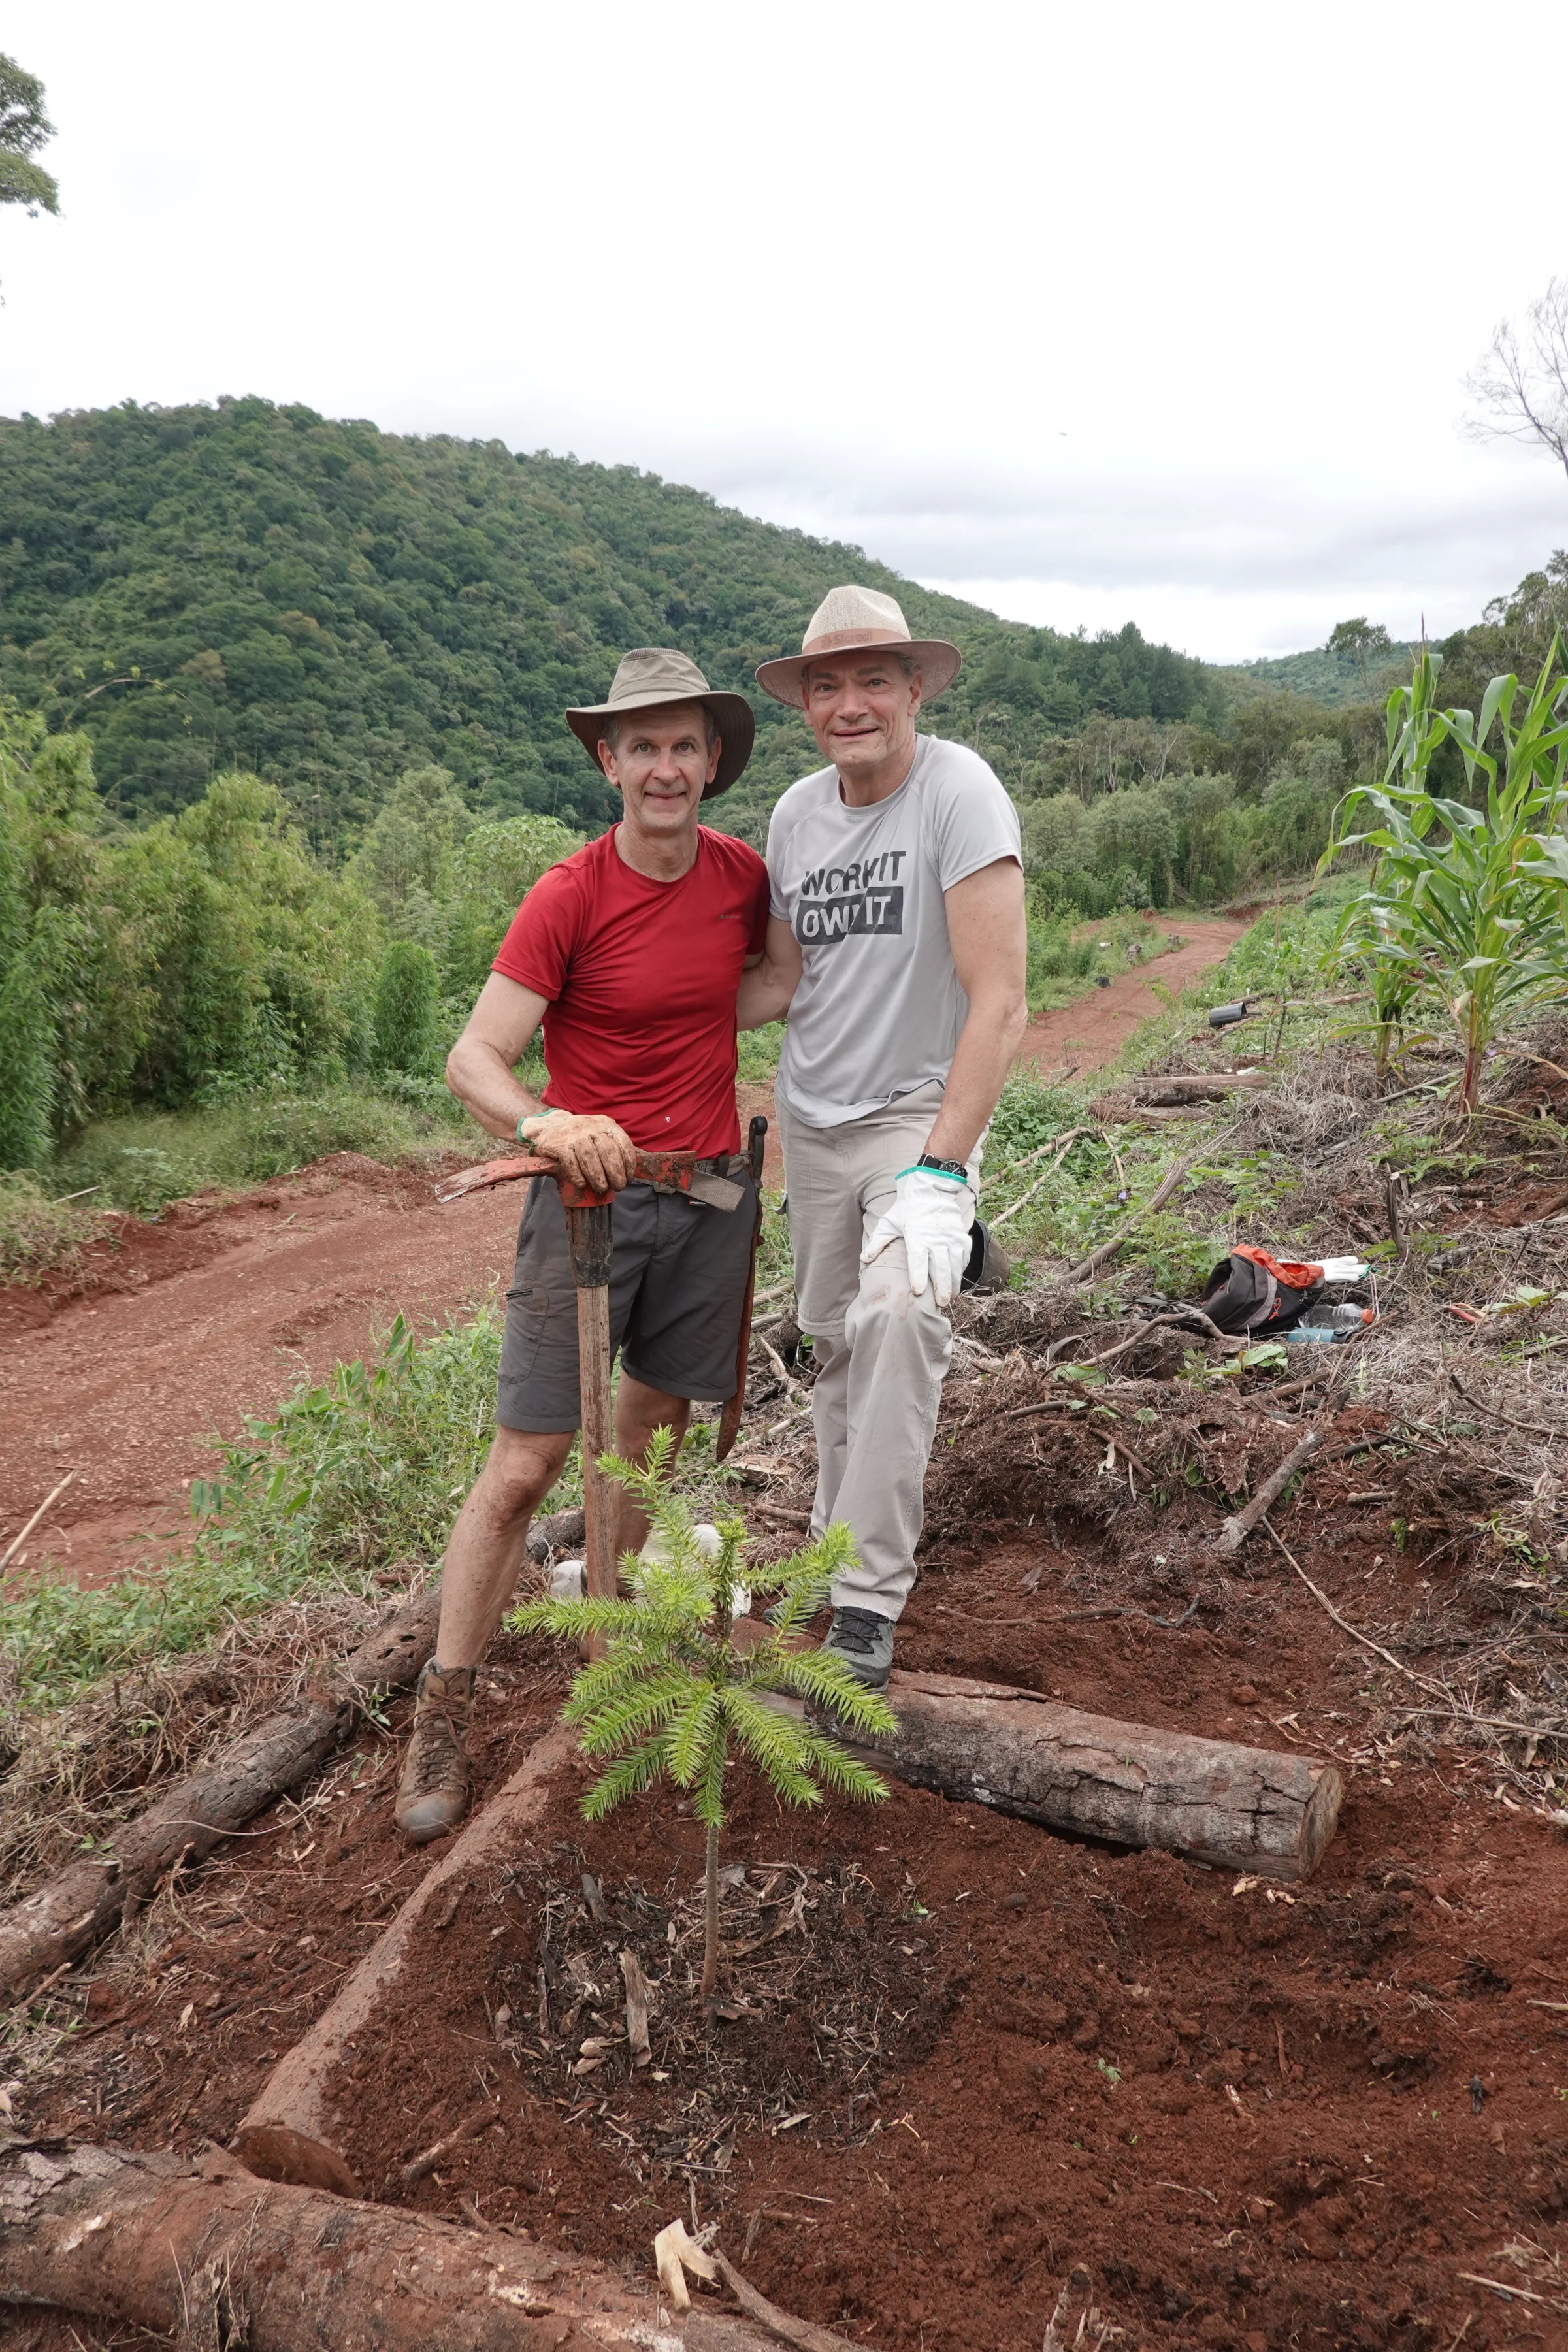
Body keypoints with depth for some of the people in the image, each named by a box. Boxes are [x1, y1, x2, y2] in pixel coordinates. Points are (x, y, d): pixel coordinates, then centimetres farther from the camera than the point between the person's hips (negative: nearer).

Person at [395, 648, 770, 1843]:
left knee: (652, 1424, 15)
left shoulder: (743, 874, 3)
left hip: (710, 1197, 5)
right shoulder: (570, 896, -12)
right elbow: (475, 1056, -16)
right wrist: (544, 1125, -37)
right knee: (525, 1464, -4)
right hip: (591, 1192, -4)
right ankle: (444, 1712, 8)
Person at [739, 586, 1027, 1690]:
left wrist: (940, 1171, -28)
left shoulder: (958, 790, -17)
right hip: (812, 1115, 6)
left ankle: (869, 1602, -17)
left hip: (922, 1111, -6)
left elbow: (999, 1001, -22)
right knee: (835, 1340, 13)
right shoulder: (796, 812, 2)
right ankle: (844, 1540, 33)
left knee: (899, 1317, -26)